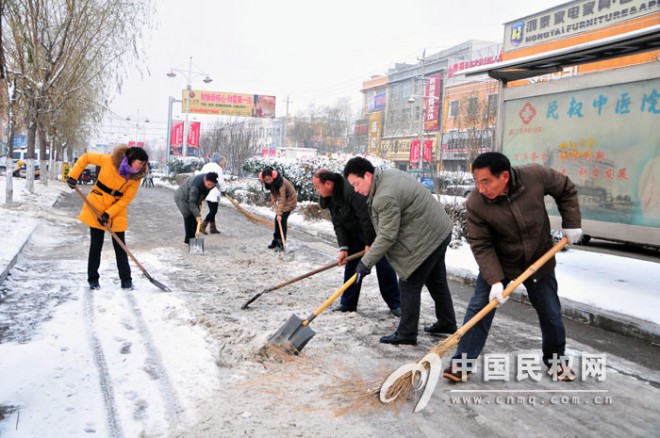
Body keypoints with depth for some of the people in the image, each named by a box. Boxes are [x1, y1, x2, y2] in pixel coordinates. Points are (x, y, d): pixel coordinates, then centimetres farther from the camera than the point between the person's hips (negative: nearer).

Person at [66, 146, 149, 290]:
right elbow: (86, 157, -3)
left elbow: (126, 199, -11)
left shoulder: (136, 177, -10)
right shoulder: (109, 160, -17)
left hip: (117, 211, 2)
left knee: (120, 246, 2)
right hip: (96, 207, -1)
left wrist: (109, 214, -18)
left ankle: (126, 280, 11)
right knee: (96, 245, 5)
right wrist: (73, 175, -8)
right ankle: (93, 279, 16)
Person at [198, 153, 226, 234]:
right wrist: (222, 190, 5)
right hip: (213, 192, -8)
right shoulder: (218, 168, -11)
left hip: (205, 192, 8)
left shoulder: (206, 166, 11)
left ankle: (213, 228, 17)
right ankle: (202, 226, -10)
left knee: (212, 211, 15)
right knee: (213, 211, -3)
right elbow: (221, 181, -11)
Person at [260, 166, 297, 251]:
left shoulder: (281, 182, -35)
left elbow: (282, 199, -37)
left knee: (282, 219, -12)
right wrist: (274, 201, -10)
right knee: (277, 220, 7)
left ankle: (281, 244, -7)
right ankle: (276, 241, 19)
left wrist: (279, 213, -39)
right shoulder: (270, 182, -13)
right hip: (282, 199, 7)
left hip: (290, 200, -7)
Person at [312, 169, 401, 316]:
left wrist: (370, 243, -24)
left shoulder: (351, 190, -32)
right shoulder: (329, 198, -2)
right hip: (355, 234, 8)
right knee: (351, 266, 7)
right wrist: (343, 248, -15)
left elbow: (367, 217, -31)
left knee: (384, 267, -4)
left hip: (375, 231, -8)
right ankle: (347, 303, 18)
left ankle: (395, 304, 8)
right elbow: (338, 224, -3)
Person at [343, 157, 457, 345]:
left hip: (426, 239, -11)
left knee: (409, 285, -2)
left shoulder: (385, 197, -28)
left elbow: (387, 236, -24)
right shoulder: (388, 173, 4)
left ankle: (406, 334, 8)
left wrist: (366, 263, -17)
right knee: (436, 280, 21)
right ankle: (447, 323, 36)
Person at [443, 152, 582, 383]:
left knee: (551, 315, 12)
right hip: (498, 263, -1)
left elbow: (566, 190, -4)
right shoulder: (475, 204, -26)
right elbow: (481, 245, -21)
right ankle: (462, 363, 5)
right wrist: (495, 280, -29)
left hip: (540, 262, 1)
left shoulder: (535, 175, -25)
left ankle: (555, 359, 37)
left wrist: (572, 223, -10)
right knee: (479, 309, -7)